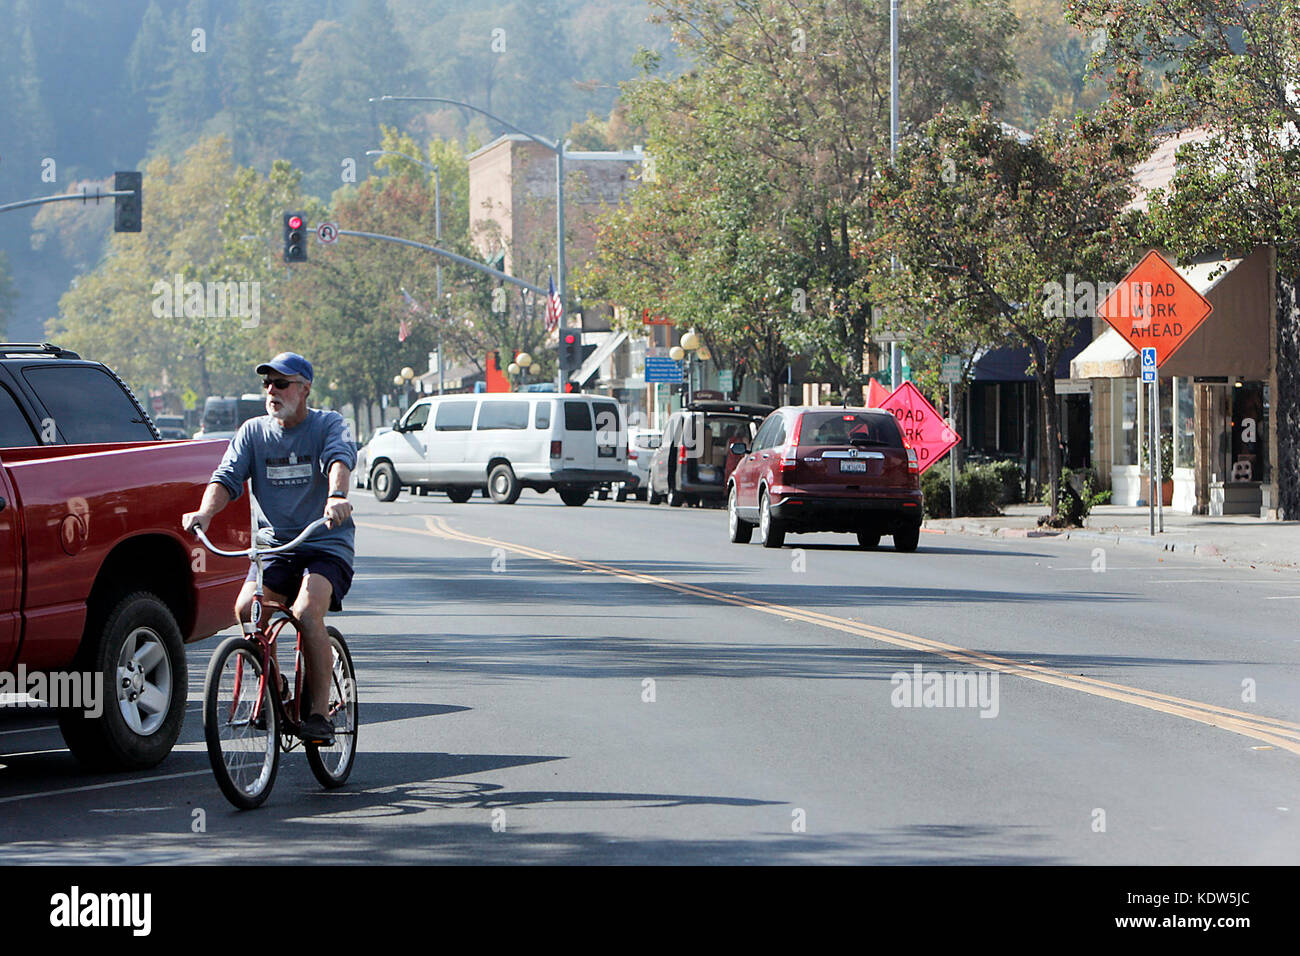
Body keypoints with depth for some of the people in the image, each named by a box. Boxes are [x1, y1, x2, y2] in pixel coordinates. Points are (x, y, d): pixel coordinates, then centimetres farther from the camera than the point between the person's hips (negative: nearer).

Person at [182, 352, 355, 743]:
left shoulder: (328, 424, -1)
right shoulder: (253, 431, 9)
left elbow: (340, 459, -22)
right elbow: (227, 477, -4)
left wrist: (337, 496, -45)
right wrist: (205, 511, -26)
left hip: (327, 546, -4)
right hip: (277, 545, 4)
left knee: (307, 612, -29)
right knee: (247, 609, -22)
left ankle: (320, 713, -19)